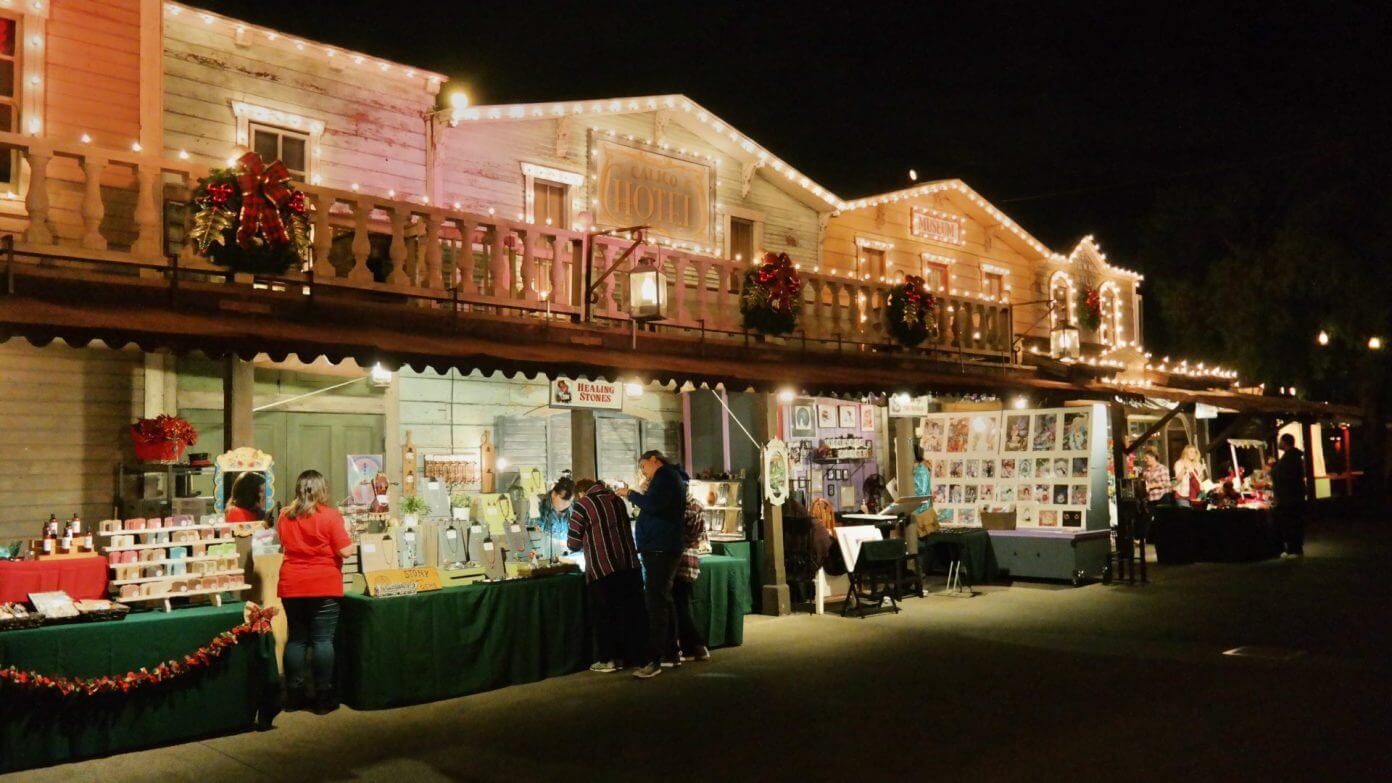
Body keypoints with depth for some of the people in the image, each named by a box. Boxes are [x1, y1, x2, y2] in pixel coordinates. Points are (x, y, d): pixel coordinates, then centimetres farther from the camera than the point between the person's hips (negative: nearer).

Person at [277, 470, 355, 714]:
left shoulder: (285, 516, 6)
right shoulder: (330, 515, -9)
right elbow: (346, 551, -11)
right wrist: (346, 534, 7)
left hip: (291, 587, 5)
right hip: (324, 586, -4)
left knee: (296, 639, 11)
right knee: (322, 640, 0)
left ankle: (294, 695, 16)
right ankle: (323, 697, 2)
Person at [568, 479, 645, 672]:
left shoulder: (581, 506, -3)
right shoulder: (616, 499, 12)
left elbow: (573, 544, -2)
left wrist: (585, 543, 21)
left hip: (602, 569, -5)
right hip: (629, 565, 5)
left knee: (604, 615, 8)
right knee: (631, 613, 13)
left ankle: (607, 659, 11)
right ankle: (634, 654, 21)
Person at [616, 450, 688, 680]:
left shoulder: (666, 475, -9)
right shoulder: (670, 477, 23)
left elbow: (653, 505, -23)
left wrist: (630, 494, -10)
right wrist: (636, 496, 12)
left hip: (660, 549, -11)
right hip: (662, 548, 11)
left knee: (656, 602, -13)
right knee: (663, 600, 15)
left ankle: (654, 660, -15)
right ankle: (671, 652, 22)